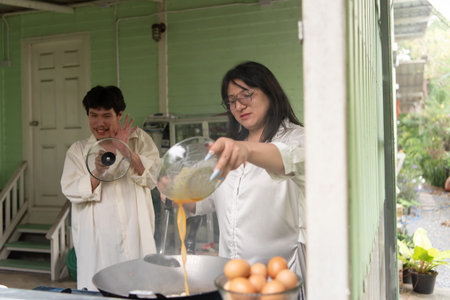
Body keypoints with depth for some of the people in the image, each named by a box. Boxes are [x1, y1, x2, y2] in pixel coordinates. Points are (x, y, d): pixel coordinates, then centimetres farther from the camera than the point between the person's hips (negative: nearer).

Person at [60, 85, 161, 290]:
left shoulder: (139, 139, 8)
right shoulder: (78, 150, 9)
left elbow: (154, 177, -3)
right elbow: (71, 191, -3)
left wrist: (127, 151, -14)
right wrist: (100, 168, -17)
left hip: (136, 238, 0)